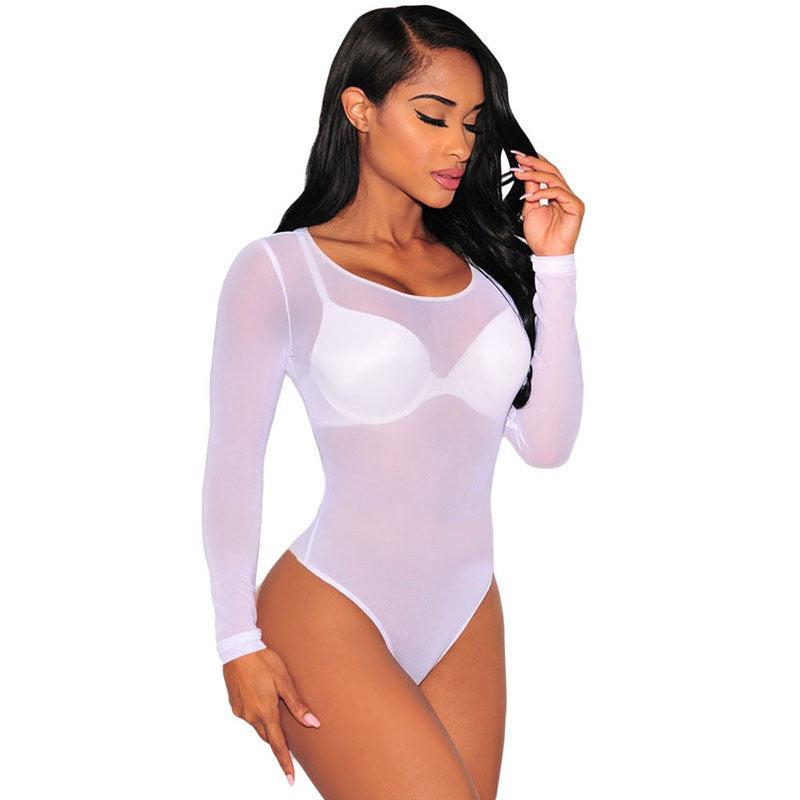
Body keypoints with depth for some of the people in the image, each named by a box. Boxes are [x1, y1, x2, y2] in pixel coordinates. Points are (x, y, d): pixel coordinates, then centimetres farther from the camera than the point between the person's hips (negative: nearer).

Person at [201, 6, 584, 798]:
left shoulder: (483, 266, 8)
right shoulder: (279, 270, -3)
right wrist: (240, 640, -4)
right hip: (330, 618, -5)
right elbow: (233, 458, -2)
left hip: (467, 626, 5)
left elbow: (547, 443, 3)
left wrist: (554, 267, 0)